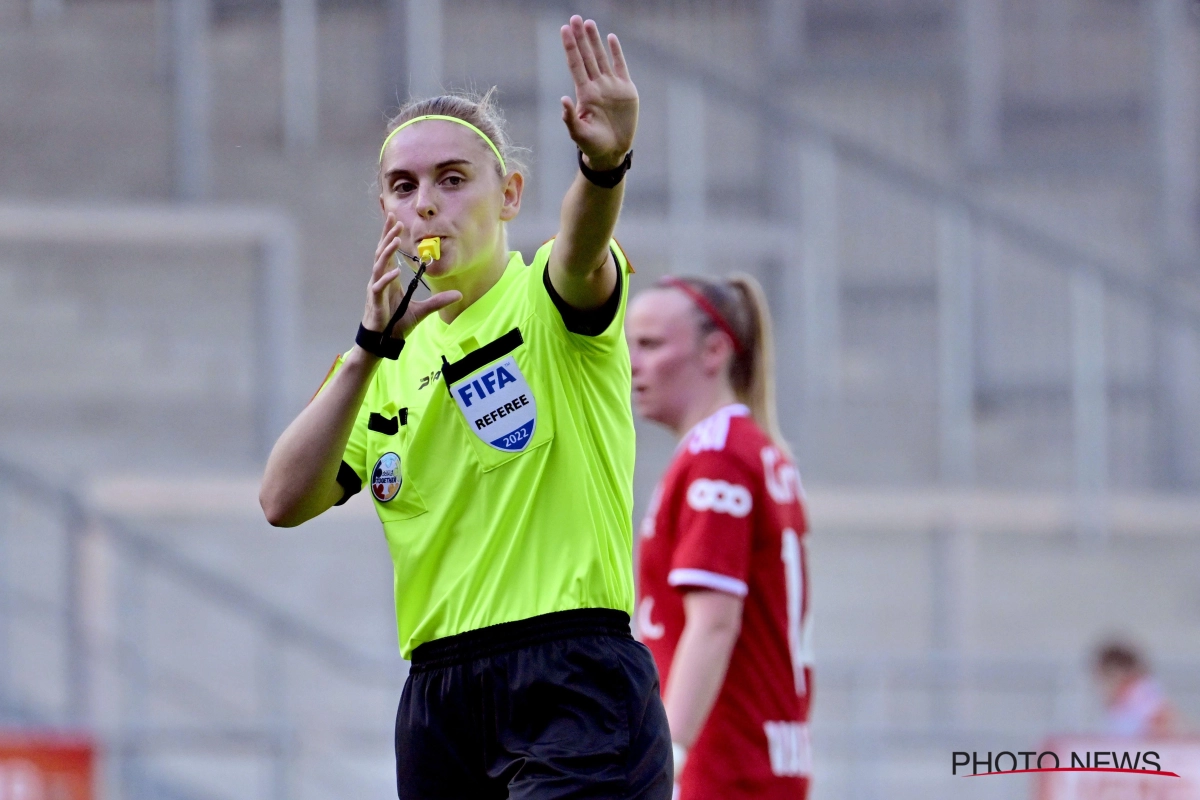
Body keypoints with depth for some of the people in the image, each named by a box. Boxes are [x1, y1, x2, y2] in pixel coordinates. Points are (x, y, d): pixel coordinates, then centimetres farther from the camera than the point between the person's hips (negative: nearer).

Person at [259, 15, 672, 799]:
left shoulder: (547, 303, 0)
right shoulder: (394, 362, 16)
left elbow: (582, 255, -26)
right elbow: (286, 499, 2)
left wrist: (606, 164, -49)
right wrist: (371, 347, -9)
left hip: (575, 693, -6)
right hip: (439, 698, 7)